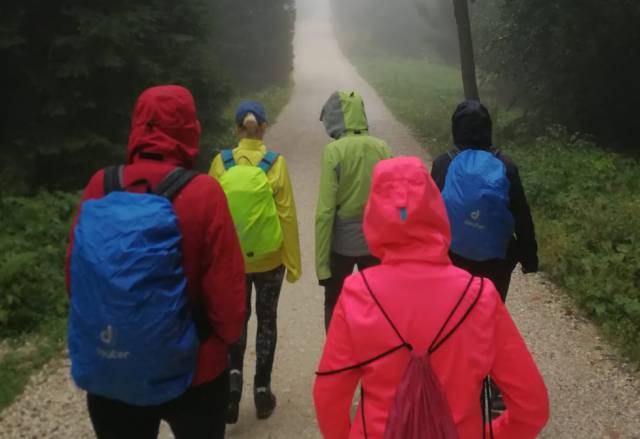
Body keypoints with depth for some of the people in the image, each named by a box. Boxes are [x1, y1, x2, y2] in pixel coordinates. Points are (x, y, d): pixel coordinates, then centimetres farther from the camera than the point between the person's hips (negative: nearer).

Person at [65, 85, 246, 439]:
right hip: (191, 374, -2)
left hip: (107, 376, 3)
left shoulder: (99, 188, -8)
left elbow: (74, 275, 0)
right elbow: (226, 285, -17)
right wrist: (227, 336, 3)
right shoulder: (202, 194, -18)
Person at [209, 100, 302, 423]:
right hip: (269, 259, -1)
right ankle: (262, 391, 22)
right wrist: (293, 262, 1)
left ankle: (234, 374, 0)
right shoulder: (276, 163, -10)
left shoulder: (221, 162, -7)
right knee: (266, 321, 15)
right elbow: (287, 216, -8)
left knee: (237, 319, 20)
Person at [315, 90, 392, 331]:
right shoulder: (382, 148, -3)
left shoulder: (334, 151, -15)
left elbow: (325, 210, -17)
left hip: (342, 242, -3)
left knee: (334, 305, 15)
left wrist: (321, 262, -12)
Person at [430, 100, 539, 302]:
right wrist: (529, 256, 5)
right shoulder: (504, 164, -7)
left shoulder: (443, 165, -10)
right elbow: (522, 215, -4)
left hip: (455, 258, 0)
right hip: (497, 258, 1)